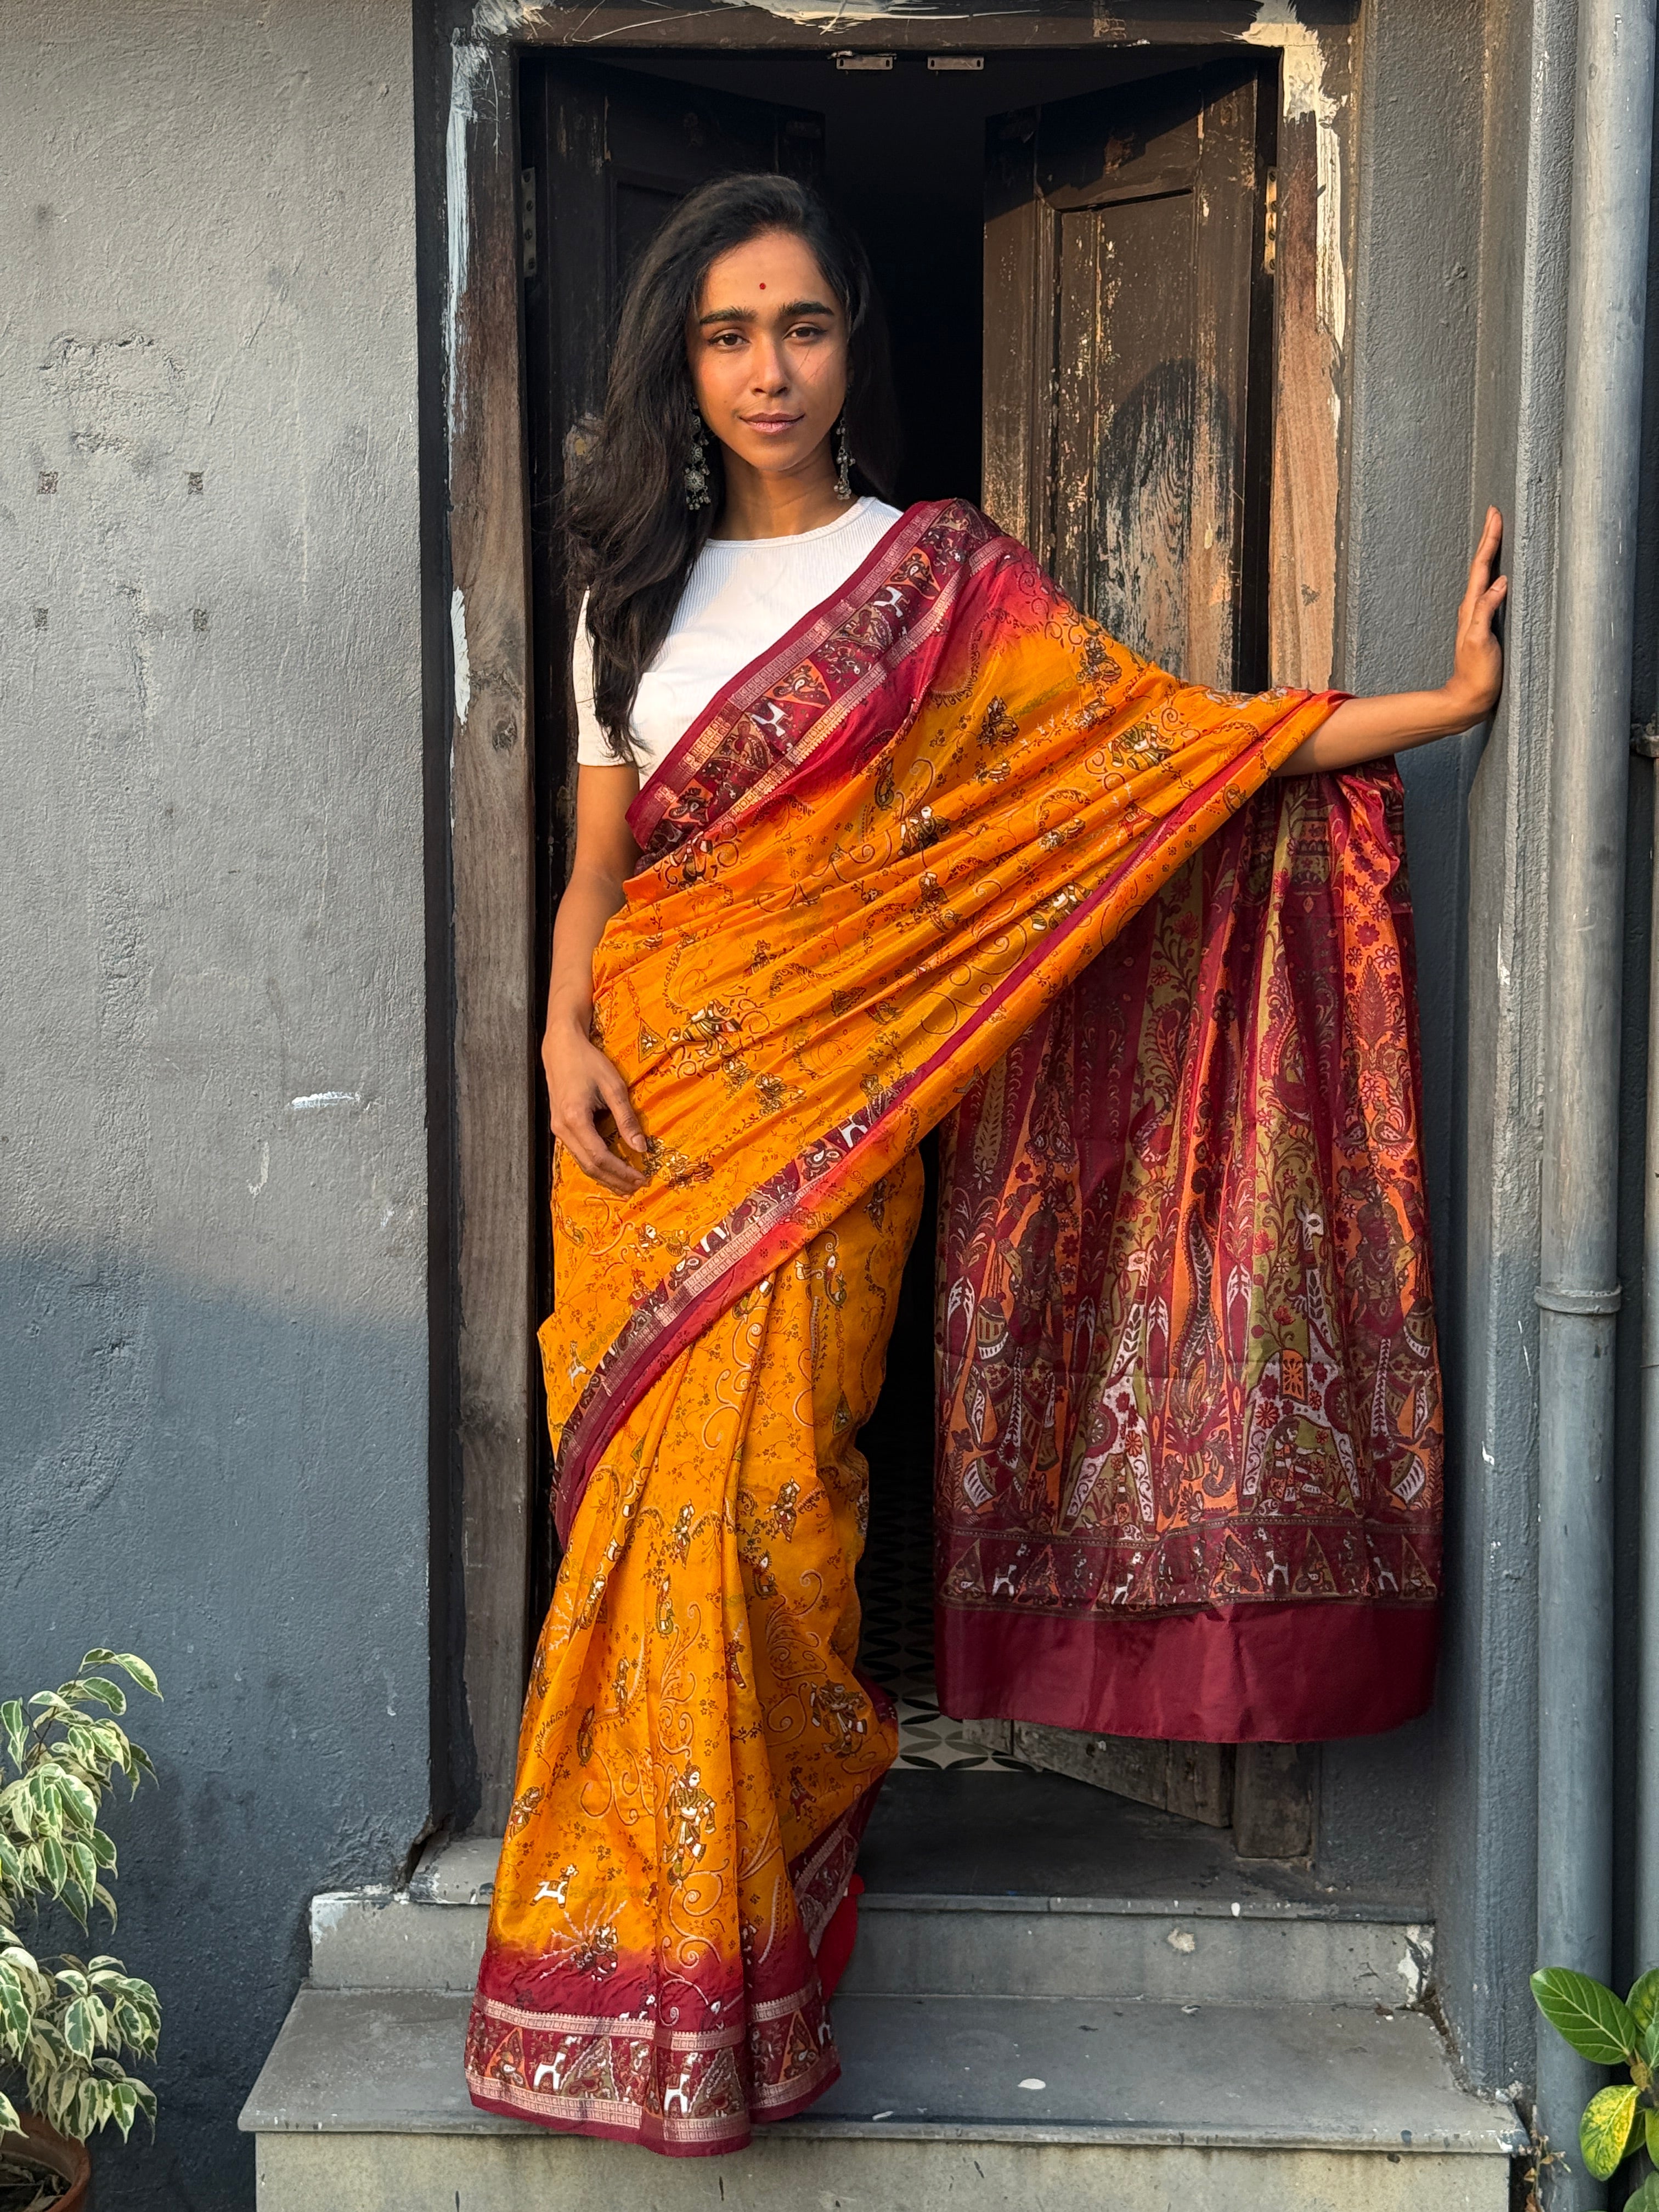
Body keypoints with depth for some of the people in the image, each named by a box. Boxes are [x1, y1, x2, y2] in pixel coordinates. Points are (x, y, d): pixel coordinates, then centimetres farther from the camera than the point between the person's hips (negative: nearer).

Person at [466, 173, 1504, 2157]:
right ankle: (640, 1943, 15)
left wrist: (1449, 699, -8)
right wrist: (565, 1037, -4)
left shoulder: (943, 577, 4)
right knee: (644, 1512, 1)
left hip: (822, 1103, -3)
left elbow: (1158, 730, -2)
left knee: (747, 1503, -9)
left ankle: (731, 1958, 7)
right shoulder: (635, 593, 14)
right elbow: (598, 866, 14)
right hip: (643, 1102, 3)